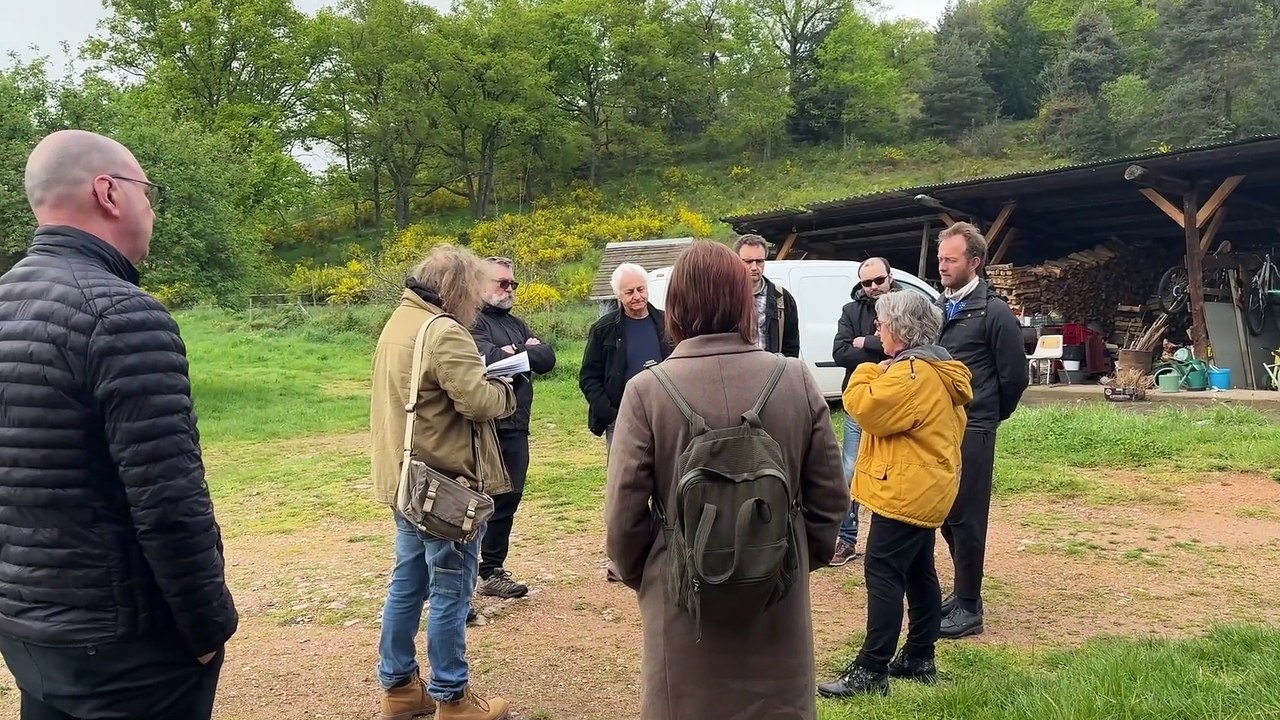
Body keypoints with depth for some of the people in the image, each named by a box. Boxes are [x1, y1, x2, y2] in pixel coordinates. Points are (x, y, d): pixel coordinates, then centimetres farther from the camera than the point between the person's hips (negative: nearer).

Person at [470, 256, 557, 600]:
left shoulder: (515, 324, 21)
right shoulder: (473, 322, -5)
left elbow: (547, 359, 9)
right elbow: (490, 358, -21)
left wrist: (515, 351, -7)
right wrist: (528, 351, -4)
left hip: (516, 428, 8)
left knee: (507, 500, 11)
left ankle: (493, 570, 21)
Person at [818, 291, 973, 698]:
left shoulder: (910, 372, -19)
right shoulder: (936, 370, 15)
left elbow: (865, 407, -22)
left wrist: (866, 374, -6)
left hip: (905, 491, -11)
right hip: (925, 489, 11)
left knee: (883, 574, -9)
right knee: (918, 574, 15)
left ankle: (871, 671, -7)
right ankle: (920, 659, 25)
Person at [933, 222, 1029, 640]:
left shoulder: (994, 312, -9)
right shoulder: (937, 307, 11)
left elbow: (1015, 377, -6)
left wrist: (989, 417, 5)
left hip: (971, 431, -7)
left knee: (966, 517, 0)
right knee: (945, 514, 14)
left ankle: (969, 607, 10)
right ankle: (964, 589, 29)